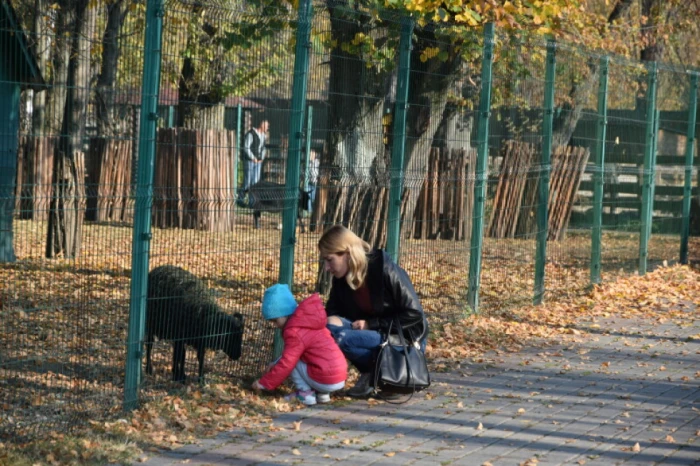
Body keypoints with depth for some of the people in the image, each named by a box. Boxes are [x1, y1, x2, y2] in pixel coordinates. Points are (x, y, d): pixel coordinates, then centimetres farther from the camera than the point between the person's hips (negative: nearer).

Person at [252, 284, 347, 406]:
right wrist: (276, 364, 22)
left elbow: (286, 364, -15)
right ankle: (322, 394, 14)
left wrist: (263, 383, -7)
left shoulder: (295, 332, -14)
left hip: (326, 381, -9)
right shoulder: (309, 322, 17)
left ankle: (306, 393, -3)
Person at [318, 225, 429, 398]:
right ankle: (372, 372, -6)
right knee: (330, 327, -19)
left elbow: (414, 314, -18)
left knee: (341, 337, -28)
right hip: (374, 335, 7)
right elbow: (333, 311, 6)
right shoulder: (341, 279, -3)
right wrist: (331, 320, -18)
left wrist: (371, 324, -20)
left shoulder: (386, 271, -21)